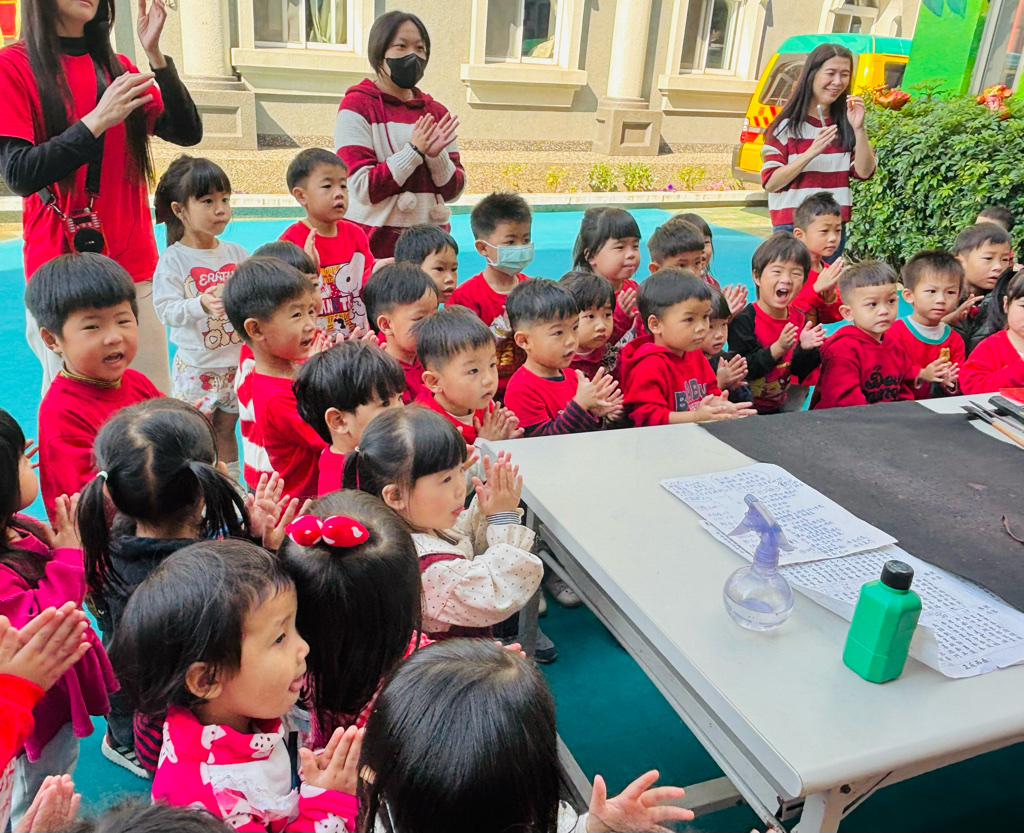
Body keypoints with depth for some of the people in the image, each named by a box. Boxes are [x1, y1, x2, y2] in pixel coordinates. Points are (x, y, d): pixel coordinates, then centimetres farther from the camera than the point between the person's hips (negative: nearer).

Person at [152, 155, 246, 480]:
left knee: (226, 431, 17)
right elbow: (166, 311, -15)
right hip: (196, 366, -4)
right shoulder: (173, 259, -9)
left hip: (237, 362, 4)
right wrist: (202, 304, -31)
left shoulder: (237, 253, 4)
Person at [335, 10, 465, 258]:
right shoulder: (357, 107, -4)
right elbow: (362, 189, -13)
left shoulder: (436, 112, 10)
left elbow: (453, 191, 7)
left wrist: (436, 155, -11)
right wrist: (414, 151, -17)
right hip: (376, 244, -4)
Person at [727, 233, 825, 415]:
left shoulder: (799, 319, 3)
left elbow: (798, 372, 3)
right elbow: (743, 370, -24)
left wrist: (805, 349, -16)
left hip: (778, 407, 5)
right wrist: (777, 349, -31)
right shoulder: (743, 320, -16)